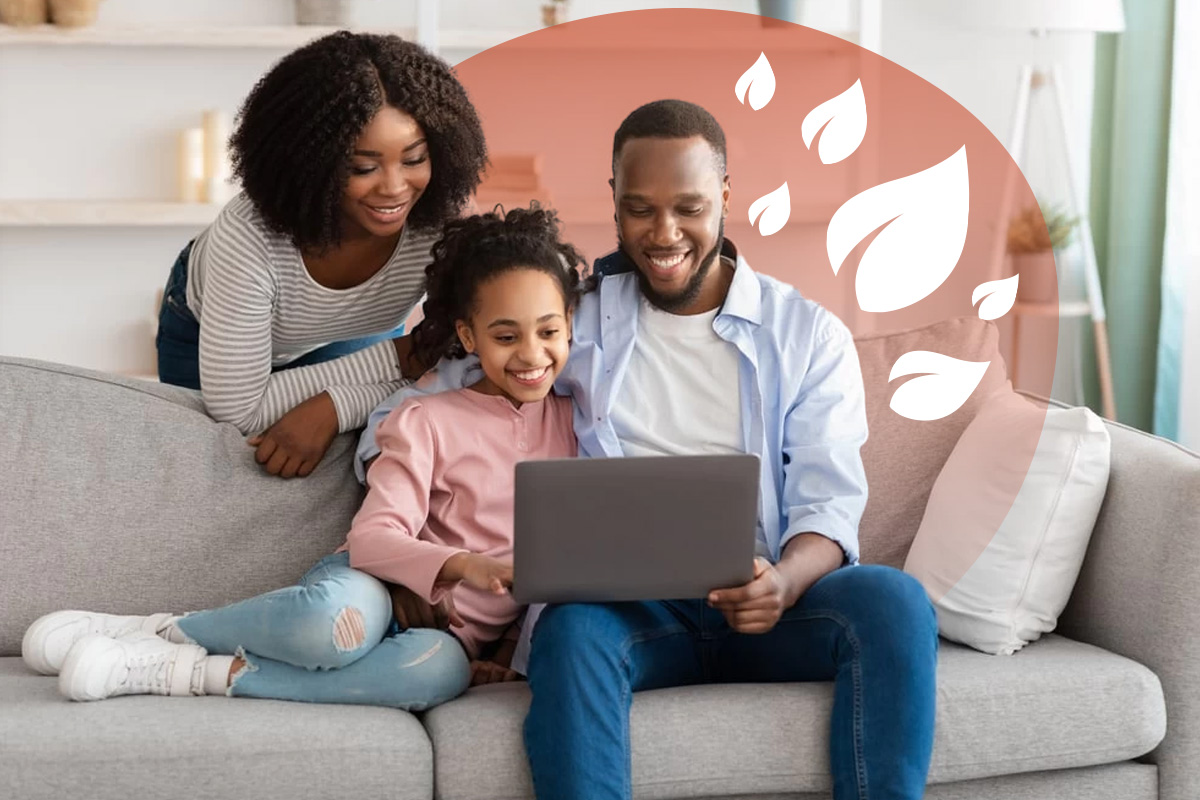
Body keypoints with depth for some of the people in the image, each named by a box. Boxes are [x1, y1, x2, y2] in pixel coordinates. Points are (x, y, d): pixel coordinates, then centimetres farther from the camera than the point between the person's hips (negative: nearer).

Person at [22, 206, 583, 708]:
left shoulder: (572, 422, 10)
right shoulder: (427, 422, -2)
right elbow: (374, 536, -14)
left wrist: (513, 642, -2)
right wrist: (464, 564, -34)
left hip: (456, 636, 3)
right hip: (372, 591, -3)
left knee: (441, 670, -38)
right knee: (339, 615, -43)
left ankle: (198, 673, -24)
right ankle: (163, 632, -15)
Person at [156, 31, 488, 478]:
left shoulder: (442, 222, -37)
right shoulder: (248, 236, -45)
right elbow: (237, 410, -40)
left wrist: (334, 407, -42)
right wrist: (394, 358, -38)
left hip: (347, 338, 2)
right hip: (205, 334, -2)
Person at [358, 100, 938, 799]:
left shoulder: (809, 335, 10)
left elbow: (828, 508, 1)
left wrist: (783, 584, -23)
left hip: (758, 605, 1)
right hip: (625, 603, -1)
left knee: (893, 599, -29)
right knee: (573, 627, -36)